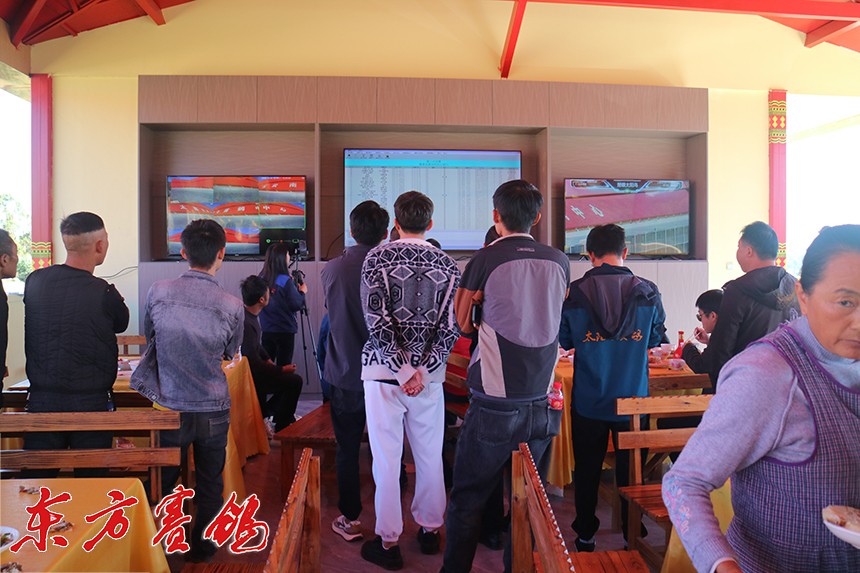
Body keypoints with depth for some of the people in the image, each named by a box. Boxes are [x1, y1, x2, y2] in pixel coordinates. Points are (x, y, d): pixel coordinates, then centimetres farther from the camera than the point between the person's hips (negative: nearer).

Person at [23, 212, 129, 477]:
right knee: (92, 484, 11)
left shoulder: (34, 282, -2)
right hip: (90, 404, -4)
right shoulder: (104, 293, -16)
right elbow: (121, 323, 3)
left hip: (42, 400, 4)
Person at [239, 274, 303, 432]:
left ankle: (264, 412, 21)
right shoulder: (246, 323, -29)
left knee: (290, 376, 14)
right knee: (294, 381, -14)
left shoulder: (251, 315, 1)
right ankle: (282, 427, 1)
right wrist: (281, 369, -17)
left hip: (252, 369, 10)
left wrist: (268, 360, 4)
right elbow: (254, 363, -26)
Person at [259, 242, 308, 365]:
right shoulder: (286, 281, -17)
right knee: (283, 367, 4)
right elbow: (296, 305, -16)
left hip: (266, 330, 5)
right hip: (285, 331, -5)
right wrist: (302, 292, 3)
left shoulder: (261, 278, 0)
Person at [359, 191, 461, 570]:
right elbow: (451, 325, -5)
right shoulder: (447, 265, 3)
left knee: (386, 460, 7)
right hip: (430, 374, 3)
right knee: (430, 456, 16)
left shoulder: (377, 258, -4)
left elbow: (376, 318, -14)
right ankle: (430, 529, 32)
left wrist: (402, 370, -14)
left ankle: (388, 542, 19)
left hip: (384, 372, -3)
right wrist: (423, 369, -10)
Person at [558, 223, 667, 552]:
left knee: (586, 470, 16)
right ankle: (633, 534, 29)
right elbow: (656, 339, 6)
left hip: (588, 401, 0)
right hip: (633, 400, 0)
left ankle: (585, 535, 29)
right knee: (630, 470, 16)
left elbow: (565, 341, 2)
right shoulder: (647, 292, -9)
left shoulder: (574, 292, -11)